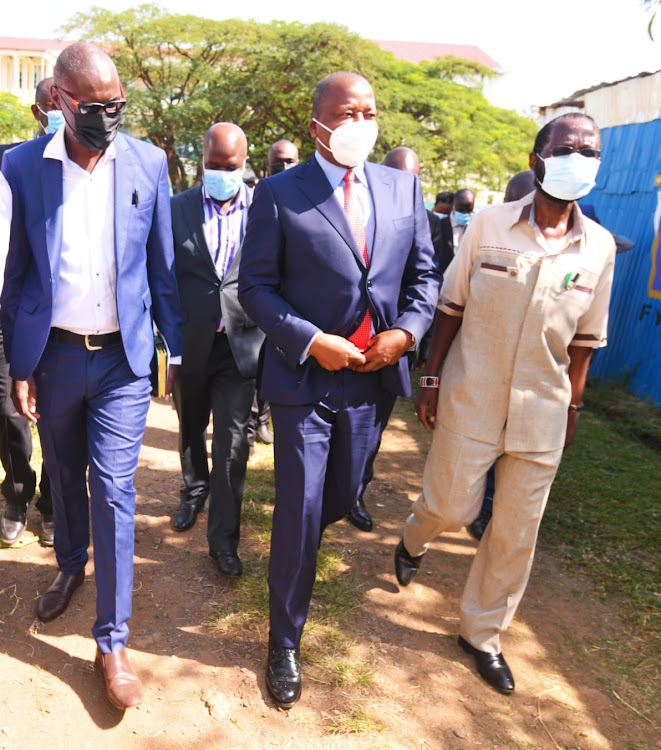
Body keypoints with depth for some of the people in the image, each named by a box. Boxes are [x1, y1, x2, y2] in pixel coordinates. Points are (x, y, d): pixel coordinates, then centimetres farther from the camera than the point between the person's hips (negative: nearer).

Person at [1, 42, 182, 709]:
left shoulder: (148, 163, -2)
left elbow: (162, 266, 3)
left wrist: (176, 349, 2)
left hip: (122, 358, -1)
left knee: (113, 491, -1)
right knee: (64, 475, 19)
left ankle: (112, 642, 13)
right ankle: (71, 567, 48)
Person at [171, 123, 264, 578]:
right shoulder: (178, 207, 3)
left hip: (239, 344, -2)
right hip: (190, 343, 2)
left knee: (233, 443, -1)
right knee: (191, 430, 20)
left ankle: (224, 537, 13)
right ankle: (195, 490, 47)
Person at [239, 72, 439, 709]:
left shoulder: (403, 188, 5)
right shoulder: (278, 193, -6)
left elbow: (423, 275, 9)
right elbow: (255, 285, -6)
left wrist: (405, 331, -9)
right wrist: (312, 341, -17)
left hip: (372, 377, 4)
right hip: (305, 377, -4)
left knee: (341, 498, 20)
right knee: (298, 515, 4)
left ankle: (295, 543, 56)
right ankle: (284, 643, 26)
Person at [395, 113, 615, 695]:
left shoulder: (600, 248, 1)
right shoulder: (490, 225, -5)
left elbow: (585, 338, 8)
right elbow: (451, 308, -1)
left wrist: (573, 406, 10)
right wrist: (432, 379, -3)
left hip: (541, 413, 3)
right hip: (470, 401, -2)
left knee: (517, 533, 10)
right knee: (452, 506, 6)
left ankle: (482, 633, 32)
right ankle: (414, 540, 45)